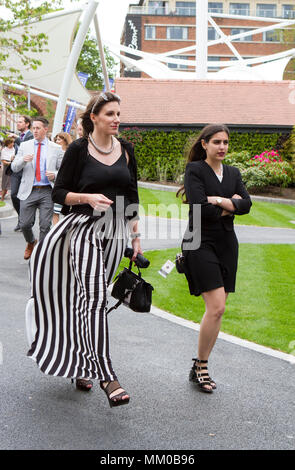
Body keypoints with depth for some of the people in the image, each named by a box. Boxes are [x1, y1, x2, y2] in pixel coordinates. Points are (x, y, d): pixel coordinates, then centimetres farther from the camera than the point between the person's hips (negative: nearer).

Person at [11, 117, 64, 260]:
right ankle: (31, 243, 32)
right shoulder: (24, 146, 9)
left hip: (47, 191, -1)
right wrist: (23, 160, -15)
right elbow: (14, 167, 6)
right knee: (24, 224, 1)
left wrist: (54, 175, -13)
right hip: (28, 191, 1)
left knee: (45, 225, -1)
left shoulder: (56, 148, 6)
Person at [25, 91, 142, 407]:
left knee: (89, 297, 11)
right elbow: (59, 193, -2)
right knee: (95, 298, -15)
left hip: (115, 232, 5)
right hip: (84, 229, -4)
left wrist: (135, 236, 14)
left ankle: (81, 364, 26)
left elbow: (132, 195, 16)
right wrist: (88, 197, -19)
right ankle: (106, 376, -15)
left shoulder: (125, 149, 10)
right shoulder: (79, 149, -4)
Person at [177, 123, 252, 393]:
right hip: (201, 243, -6)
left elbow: (246, 204, 0)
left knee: (217, 310, 5)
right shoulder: (194, 169, -2)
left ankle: (200, 366, 17)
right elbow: (200, 207, -16)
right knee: (216, 308, -14)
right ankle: (201, 367, 2)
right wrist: (230, 207, -4)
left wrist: (218, 201, -13)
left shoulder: (233, 173, 15)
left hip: (226, 244, 6)